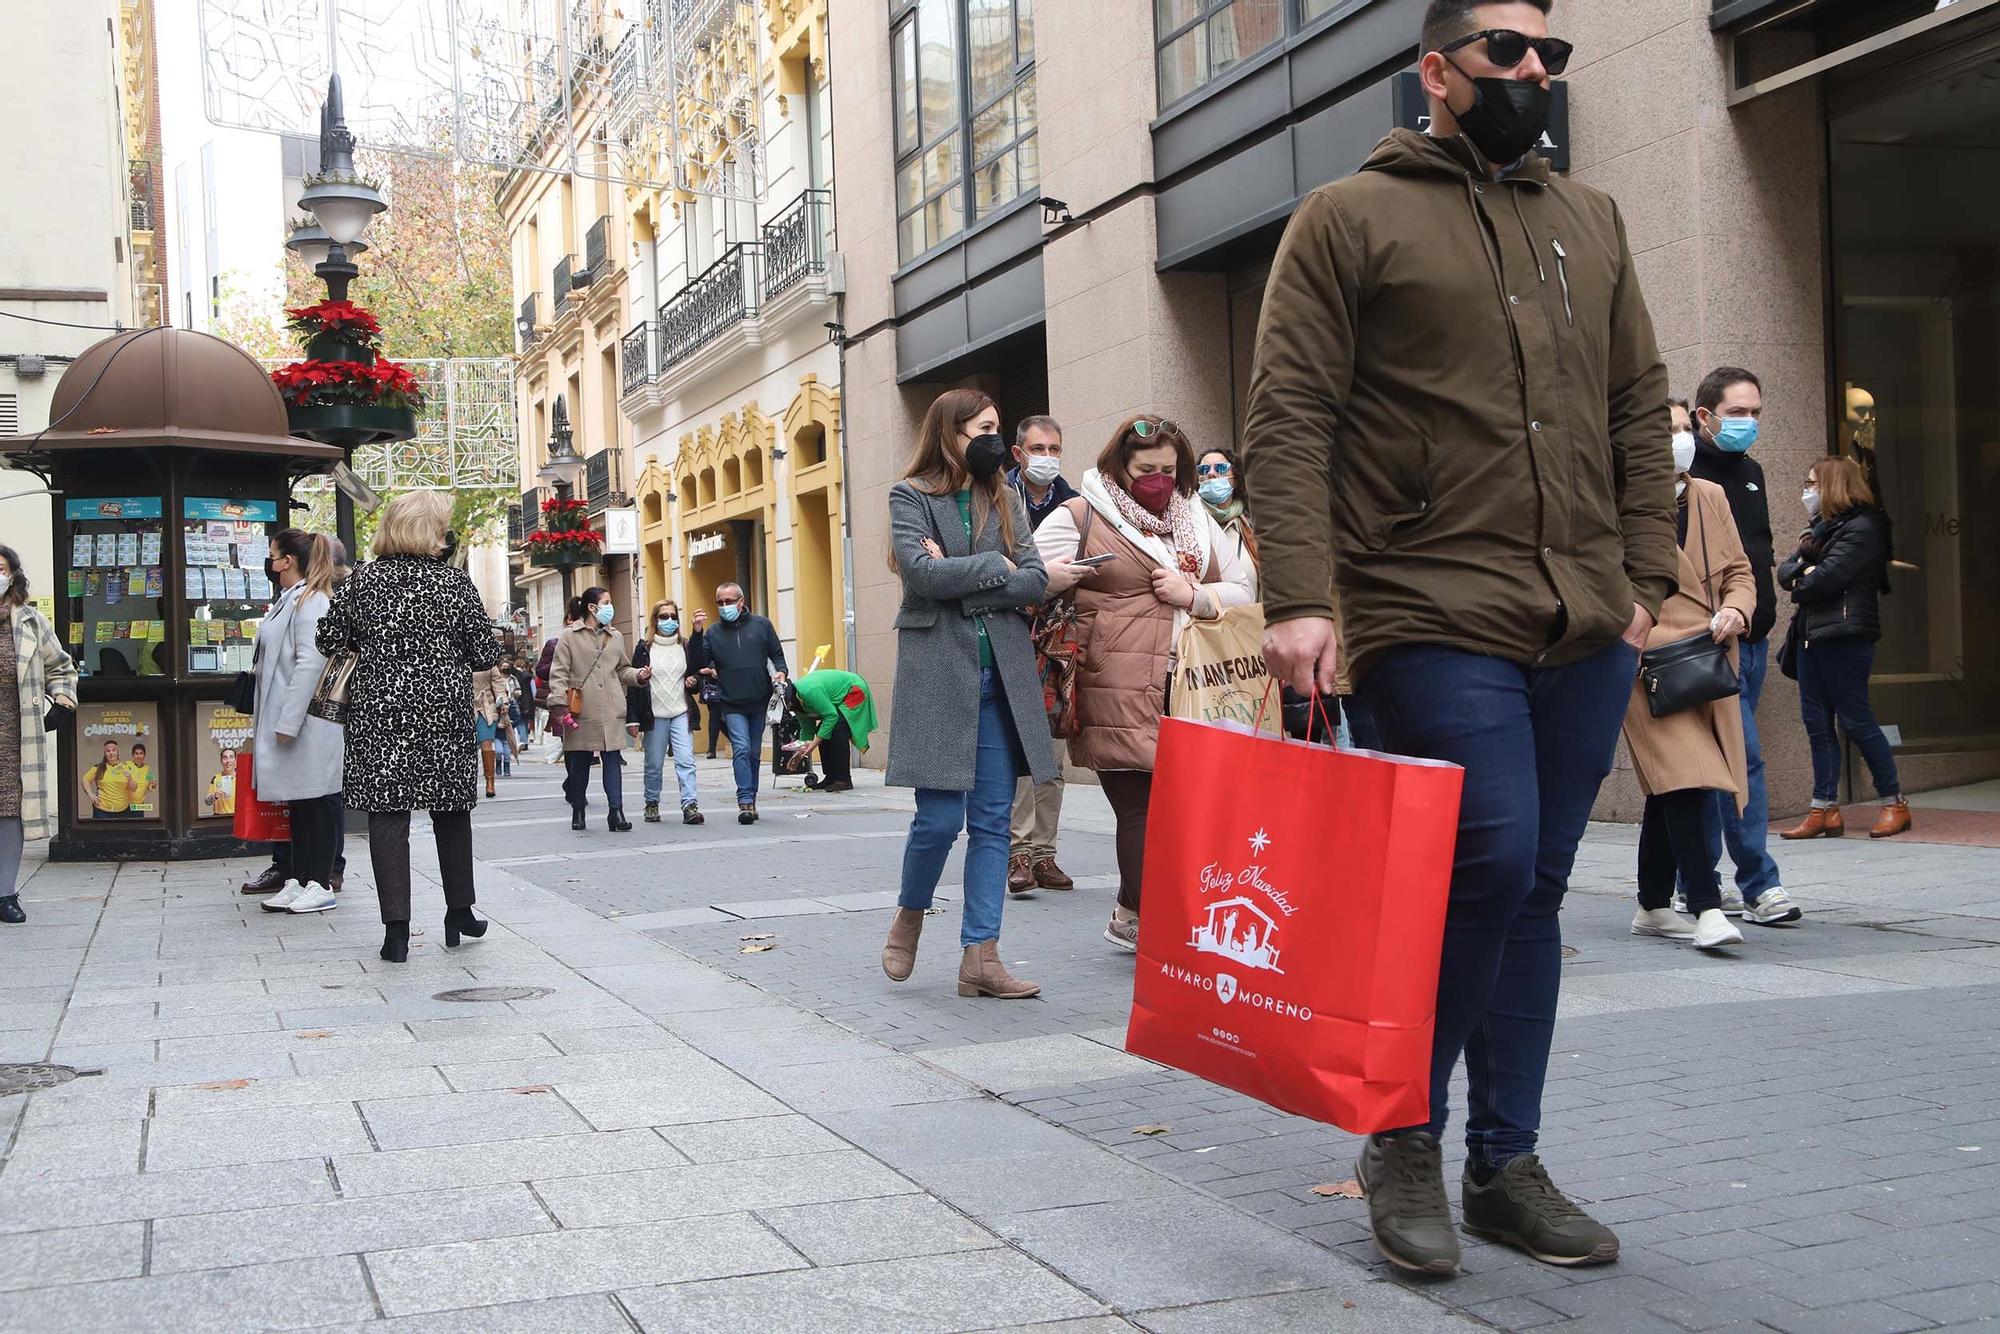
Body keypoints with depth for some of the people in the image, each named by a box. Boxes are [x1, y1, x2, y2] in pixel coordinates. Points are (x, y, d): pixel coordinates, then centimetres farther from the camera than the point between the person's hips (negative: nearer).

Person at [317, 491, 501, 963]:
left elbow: (329, 640, 4)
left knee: (387, 814, 1)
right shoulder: (455, 583, -5)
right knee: (451, 811, 15)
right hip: (444, 713, 0)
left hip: (379, 712, 0)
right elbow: (486, 654, -3)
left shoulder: (361, 581, 0)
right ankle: (459, 914, 26)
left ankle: (396, 931, -2)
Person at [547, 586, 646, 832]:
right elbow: (559, 674, -2)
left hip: (611, 712, 3)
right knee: (579, 762, 5)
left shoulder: (616, 637, 16)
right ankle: (578, 812, 17)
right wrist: (559, 705, -11)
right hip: (581, 711, -3)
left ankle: (616, 812, -8)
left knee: (613, 760, -5)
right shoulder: (570, 637, 2)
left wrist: (638, 675, 3)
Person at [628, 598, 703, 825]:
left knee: (686, 761, -11)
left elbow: (694, 675, 24)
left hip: (681, 714, 1)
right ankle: (652, 804, 21)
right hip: (654, 715, -1)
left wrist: (693, 682, -1)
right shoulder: (644, 649, 2)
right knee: (654, 765, 5)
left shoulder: (685, 647, 10)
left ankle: (690, 805, -15)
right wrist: (632, 719, -5)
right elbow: (633, 684, 1)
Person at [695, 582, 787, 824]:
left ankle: (749, 800, 20)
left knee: (754, 753, 9)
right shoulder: (712, 633, 6)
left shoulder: (761, 625, 6)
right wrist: (706, 672, -15)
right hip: (732, 705, -1)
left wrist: (780, 671, -9)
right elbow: (698, 664, 7)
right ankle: (745, 802, -15)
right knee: (741, 749, -14)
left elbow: (777, 654, 9)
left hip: (759, 702, 1)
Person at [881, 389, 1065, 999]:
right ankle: (909, 915, 23)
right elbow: (920, 571, -15)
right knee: (940, 817, -6)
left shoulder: (1005, 499, 14)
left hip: (1003, 675, 5)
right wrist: (995, 566, -6)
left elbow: (1036, 581, 3)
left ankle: (980, 956, 6)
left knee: (992, 821, 2)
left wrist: (959, 579, -9)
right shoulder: (911, 496, 1)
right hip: (939, 673, -5)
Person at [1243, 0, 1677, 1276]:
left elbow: (1639, 408, 18)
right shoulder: (1349, 218, 2)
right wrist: (1299, 595, -15)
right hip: (1434, 617, -5)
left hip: (1585, 631, 5)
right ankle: (1405, 1140, 7)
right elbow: (1288, 418, -5)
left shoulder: (1592, 223, 18)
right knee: (1492, 860, -14)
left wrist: (1646, 574, 8)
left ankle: (1507, 1165, 20)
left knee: (1535, 887, 8)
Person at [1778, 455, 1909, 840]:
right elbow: (1785, 572, 13)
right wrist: (1802, 567, -9)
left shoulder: (1861, 528, -9)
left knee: (1856, 721, -5)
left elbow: (1827, 577, -19)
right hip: (1812, 635, 9)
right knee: (1817, 724, 6)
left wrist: (1799, 585, 0)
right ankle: (1825, 810, 8)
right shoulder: (1821, 529, 21)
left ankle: (1895, 804, 6)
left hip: (1844, 637, -9)